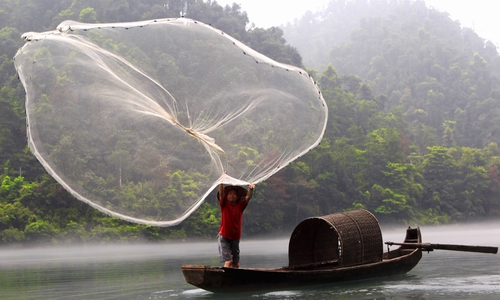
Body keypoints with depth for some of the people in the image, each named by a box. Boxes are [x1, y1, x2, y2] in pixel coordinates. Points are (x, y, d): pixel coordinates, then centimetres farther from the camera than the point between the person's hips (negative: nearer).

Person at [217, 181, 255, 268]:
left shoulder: (240, 205, 4)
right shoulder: (224, 204, -1)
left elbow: (248, 197, -9)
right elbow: (221, 193, -16)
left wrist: (250, 189, -29)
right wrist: (221, 183, -31)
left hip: (236, 237, 3)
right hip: (224, 237, -3)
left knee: (236, 263, 6)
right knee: (228, 261, -14)